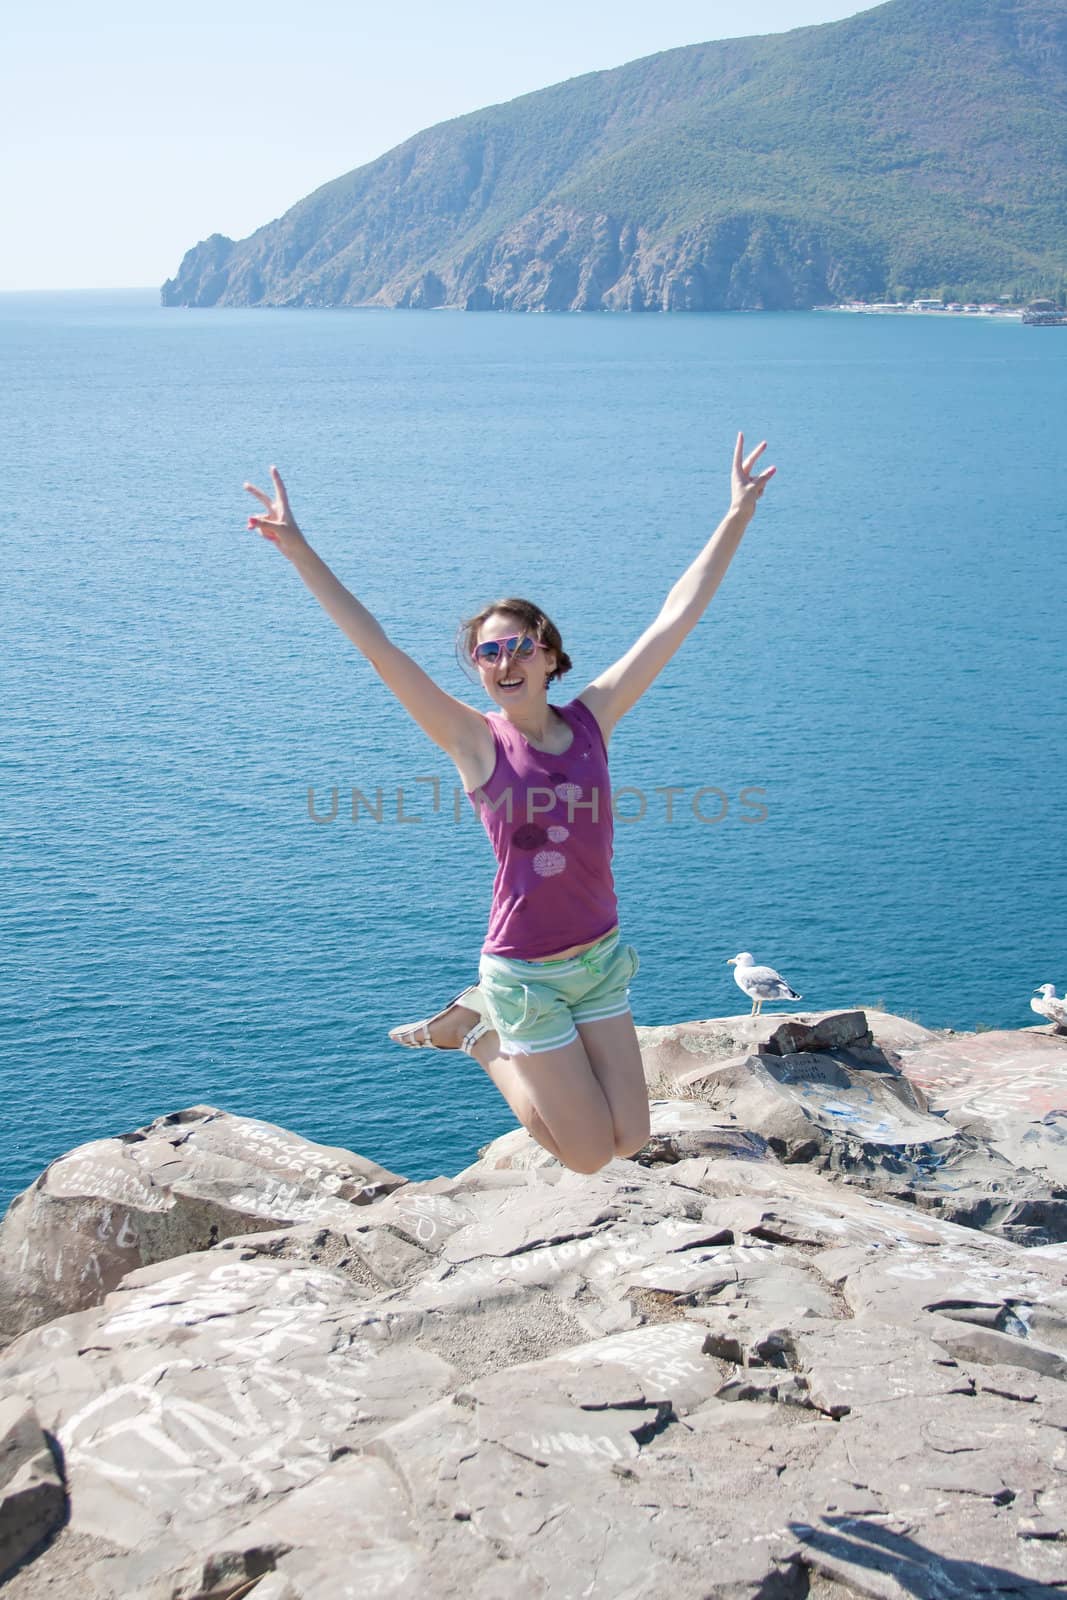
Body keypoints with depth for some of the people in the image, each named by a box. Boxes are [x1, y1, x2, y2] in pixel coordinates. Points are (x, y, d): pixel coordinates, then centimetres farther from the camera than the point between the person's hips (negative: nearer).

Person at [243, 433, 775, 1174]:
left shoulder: (591, 719, -3)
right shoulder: (476, 741, -12)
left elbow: (676, 617, -2)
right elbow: (376, 645, -17)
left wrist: (738, 516, -2)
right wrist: (299, 549, -22)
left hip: (601, 956, 4)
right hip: (526, 969, -4)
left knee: (630, 1139, 11)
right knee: (589, 1155, 4)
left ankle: (489, 1014, 27)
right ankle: (481, 1034, 24)